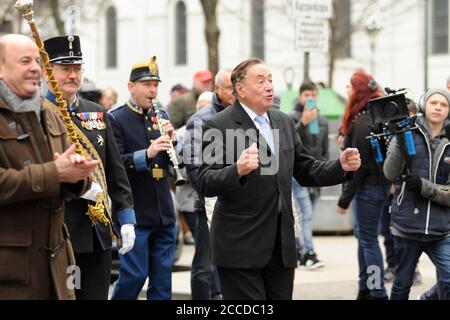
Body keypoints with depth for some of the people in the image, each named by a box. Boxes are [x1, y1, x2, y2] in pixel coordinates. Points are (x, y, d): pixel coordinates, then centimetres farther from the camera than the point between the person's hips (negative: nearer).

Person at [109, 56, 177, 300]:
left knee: (162, 277, 9)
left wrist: (171, 140, -6)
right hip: (134, 213, -6)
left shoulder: (161, 117, 12)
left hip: (164, 212, 6)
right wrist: (146, 154, -28)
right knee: (135, 275, -4)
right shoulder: (116, 119, -6)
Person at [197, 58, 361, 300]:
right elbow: (205, 184, -16)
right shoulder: (219, 126, -8)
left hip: (281, 244, 6)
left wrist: (341, 166, 2)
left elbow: (305, 171, 19)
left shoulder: (284, 122, 13)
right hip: (241, 244, -6)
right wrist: (237, 170, -34)